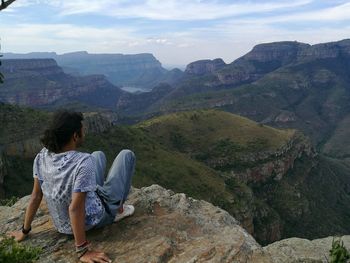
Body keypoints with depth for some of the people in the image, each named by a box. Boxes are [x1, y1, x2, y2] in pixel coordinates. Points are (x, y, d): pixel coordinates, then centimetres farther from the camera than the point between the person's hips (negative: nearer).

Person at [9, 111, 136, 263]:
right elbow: (75, 209, -34)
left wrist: (25, 231, 4)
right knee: (127, 155, 4)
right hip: (93, 220, -6)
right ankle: (118, 210, 15)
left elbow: (35, 197, -8)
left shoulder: (43, 156, -15)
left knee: (99, 155, 24)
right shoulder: (84, 163, -35)